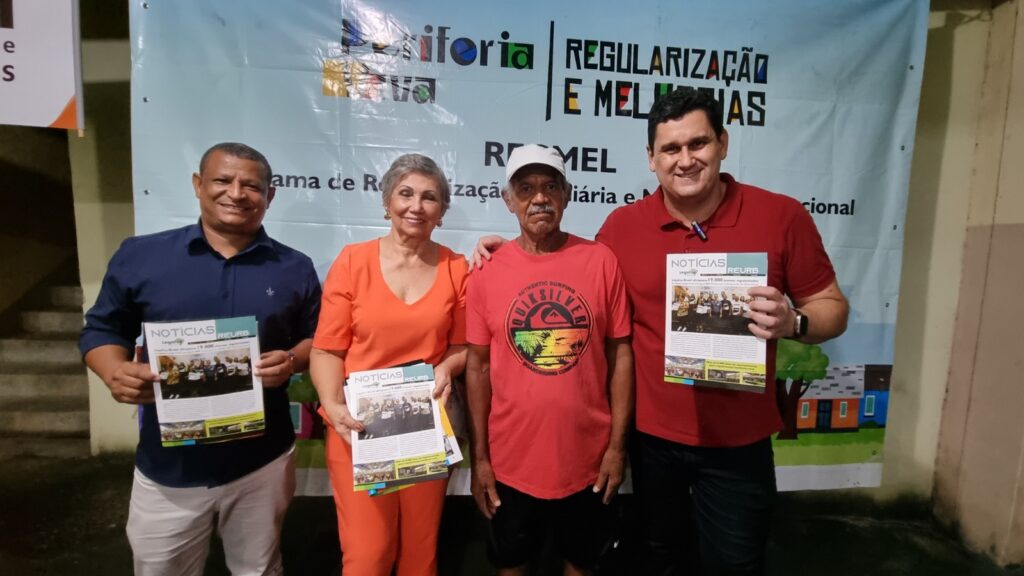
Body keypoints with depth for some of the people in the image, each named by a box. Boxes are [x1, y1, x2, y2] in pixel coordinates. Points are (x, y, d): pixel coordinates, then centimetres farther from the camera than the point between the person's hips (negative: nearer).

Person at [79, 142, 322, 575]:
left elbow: (319, 338, 5)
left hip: (262, 464, 0)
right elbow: (102, 329, 5)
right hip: (167, 468, 1)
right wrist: (116, 372, -15)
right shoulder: (140, 255, -3)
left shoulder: (294, 268, -2)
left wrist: (293, 360, -16)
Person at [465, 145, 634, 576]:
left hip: (588, 457, 0)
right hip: (512, 460, 1)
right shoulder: (488, 269, -6)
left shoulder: (601, 261, -7)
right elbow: (478, 367, -2)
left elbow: (620, 354, -4)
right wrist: (479, 458, -1)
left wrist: (617, 444, -4)